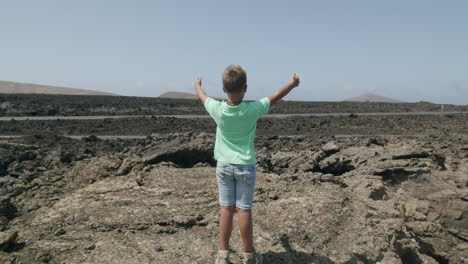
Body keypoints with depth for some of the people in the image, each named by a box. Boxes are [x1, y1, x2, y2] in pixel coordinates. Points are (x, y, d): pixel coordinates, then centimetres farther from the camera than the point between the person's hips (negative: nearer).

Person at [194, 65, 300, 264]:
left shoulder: (217, 109, -12)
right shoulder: (252, 109, -16)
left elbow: (202, 97, 10)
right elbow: (275, 98, 2)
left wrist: (197, 85, 33)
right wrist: (293, 83, 19)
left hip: (224, 165, 2)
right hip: (245, 166, -2)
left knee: (226, 209, 8)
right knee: (244, 210, 4)